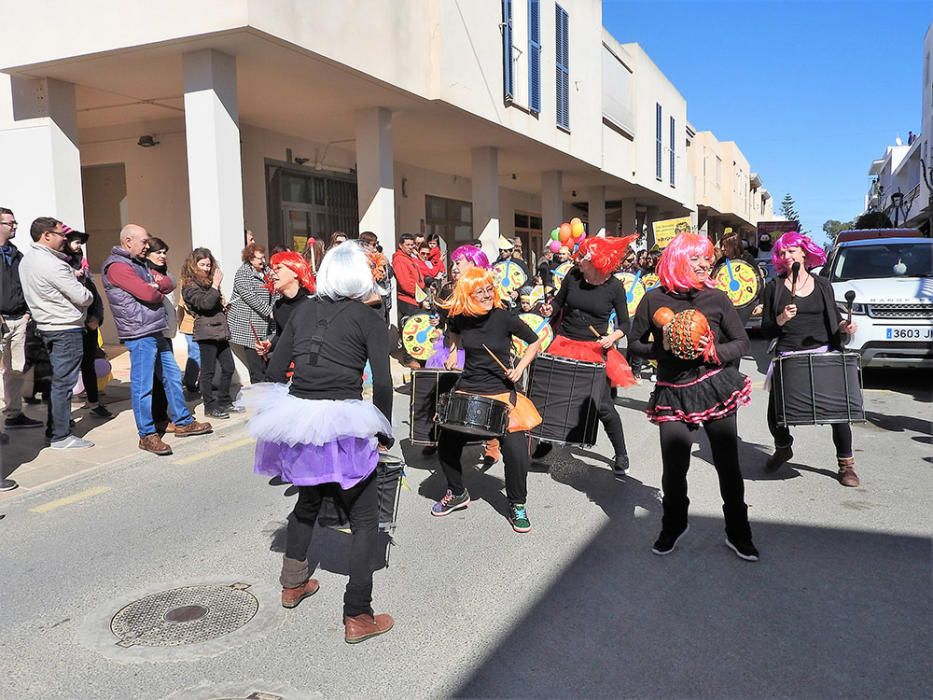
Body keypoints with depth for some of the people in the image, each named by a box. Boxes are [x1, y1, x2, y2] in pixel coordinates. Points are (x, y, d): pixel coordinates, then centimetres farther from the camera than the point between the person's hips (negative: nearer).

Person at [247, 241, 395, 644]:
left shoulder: (303, 310, 8)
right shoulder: (367, 318, -3)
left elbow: (275, 369, 9)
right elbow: (383, 383, -9)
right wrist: (384, 434, 2)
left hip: (297, 420, 5)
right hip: (343, 426, -5)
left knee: (308, 500, 29)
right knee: (365, 519, 8)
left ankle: (292, 584, 42)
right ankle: (357, 617, 8)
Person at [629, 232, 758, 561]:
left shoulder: (717, 297, 0)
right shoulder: (654, 299, -1)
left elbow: (742, 342, 5)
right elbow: (635, 342, 6)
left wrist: (714, 352, -13)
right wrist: (662, 348, -12)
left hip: (715, 387, 1)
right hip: (673, 393, 0)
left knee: (728, 463, 6)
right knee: (674, 467, 2)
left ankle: (737, 533, 24)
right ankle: (673, 526, 29)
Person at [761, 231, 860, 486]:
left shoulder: (823, 285, 11)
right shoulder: (774, 287, 5)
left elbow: (833, 320, 16)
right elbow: (765, 330, 4)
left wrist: (844, 327, -6)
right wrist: (780, 319, -16)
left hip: (823, 354, 1)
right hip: (787, 357, 0)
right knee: (775, 412, -2)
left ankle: (846, 464, 13)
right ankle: (783, 448, 31)